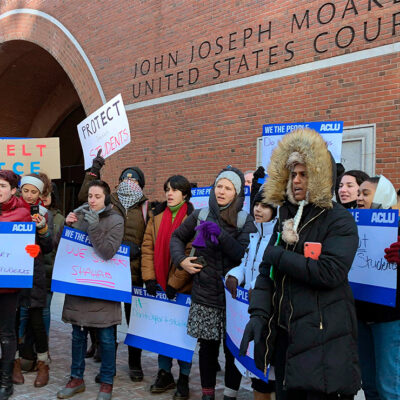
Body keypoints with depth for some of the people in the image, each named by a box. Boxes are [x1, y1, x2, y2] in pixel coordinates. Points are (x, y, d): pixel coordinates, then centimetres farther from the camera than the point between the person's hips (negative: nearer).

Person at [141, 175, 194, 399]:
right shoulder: (157, 216, 8)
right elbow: (148, 246, 4)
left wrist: (175, 282, -14)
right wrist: (149, 277, -6)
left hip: (182, 286, -4)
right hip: (160, 284, 4)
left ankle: (184, 379, 18)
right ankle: (165, 374, 26)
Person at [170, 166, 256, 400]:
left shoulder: (245, 221, -3)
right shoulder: (200, 216, 4)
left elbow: (245, 255, -14)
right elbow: (177, 237, 19)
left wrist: (220, 234, -22)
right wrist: (181, 260, 3)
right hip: (204, 294, 2)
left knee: (232, 348, 4)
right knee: (207, 346, 9)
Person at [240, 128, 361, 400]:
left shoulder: (340, 221, -8)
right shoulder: (286, 220, 12)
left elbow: (330, 272, -23)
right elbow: (267, 273, 9)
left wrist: (279, 256, -15)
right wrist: (258, 314, -6)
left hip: (324, 340, -6)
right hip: (285, 335, 7)